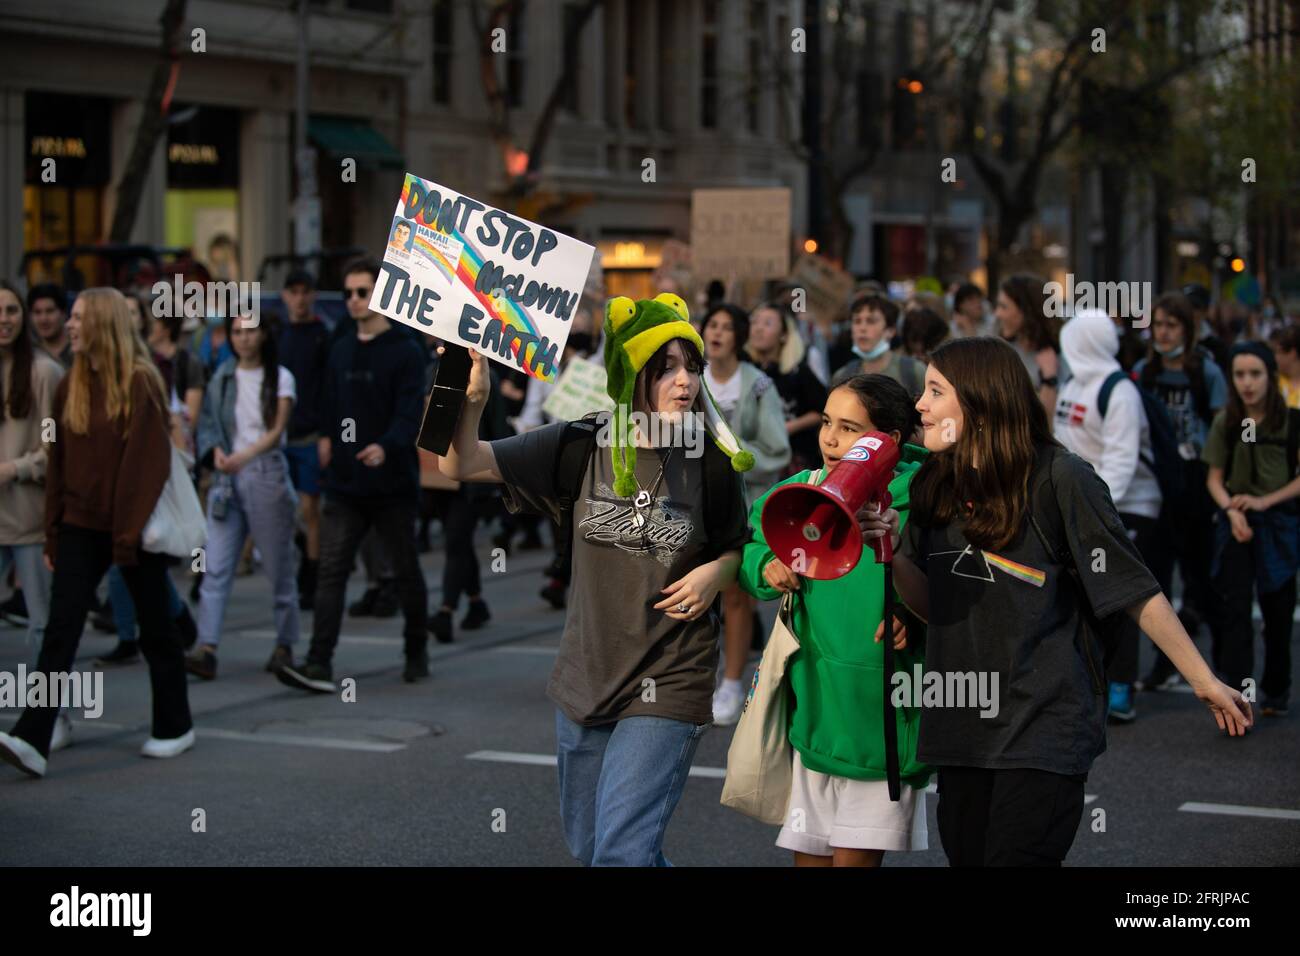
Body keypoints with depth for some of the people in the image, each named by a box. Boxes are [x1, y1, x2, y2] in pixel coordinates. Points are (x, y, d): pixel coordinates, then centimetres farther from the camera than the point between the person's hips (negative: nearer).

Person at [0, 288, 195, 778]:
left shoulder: (140, 383, -10)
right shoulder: (71, 387, 8)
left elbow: (149, 463, -14)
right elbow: (58, 463, 11)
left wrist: (130, 533, -17)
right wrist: (53, 534, 8)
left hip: (133, 529, -5)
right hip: (81, 526, 5)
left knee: (155, 630, 9)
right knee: (60, 630, -7)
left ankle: (175, 727, 25)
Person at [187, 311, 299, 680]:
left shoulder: (280, 378, 0)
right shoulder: (222, 376, 11)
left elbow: (276, 431, -9)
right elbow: (208, 422, 11)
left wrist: (246, 455, -25)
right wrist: (216, 452, -11)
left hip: (266, 473, -3)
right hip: (228, 476, 3)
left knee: (278, 565, 3)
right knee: (216, 566, -8)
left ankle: (285, 645, 16)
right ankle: (206, 649, -14)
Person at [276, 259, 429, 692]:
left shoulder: (405, 352, -7)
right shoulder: (340, 351, 12)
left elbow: (410, 414, -18)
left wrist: (385, 446, -35)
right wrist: (327, 440, 7)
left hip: (393, 485, -4)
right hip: (344, 486, 4)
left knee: (406, 572, 11)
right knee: (330, 571, -8)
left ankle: (416, 653, 29)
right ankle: (319, 665, -13)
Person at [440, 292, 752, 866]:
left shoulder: (710, 464, -7)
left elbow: (740, 550, 10)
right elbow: (461, 464, -7)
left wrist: (716, 572, -12)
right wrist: (470, 400, -25)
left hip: (667, 688, -4)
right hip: (586, 679, 4)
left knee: (620, 852, -14)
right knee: (584, 845, 18)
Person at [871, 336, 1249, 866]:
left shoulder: (1058, 479, -10)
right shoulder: (933, 488, 8)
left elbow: (1134, 588, -8)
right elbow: (932, 605, 10)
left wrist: (1203, 680, -8)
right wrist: (894, 552, -9)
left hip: (1042, 723, -6)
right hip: (960, 722, 6)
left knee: (1015, 855, -10)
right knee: (966, 855, 11)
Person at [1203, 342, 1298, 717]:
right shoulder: (1225, 422, -1)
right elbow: (1215, 478, 3)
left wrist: (1264, 501, -12)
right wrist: (1231, 510, -14)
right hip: (1235, 525, 1)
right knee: (1234, 608, -10)